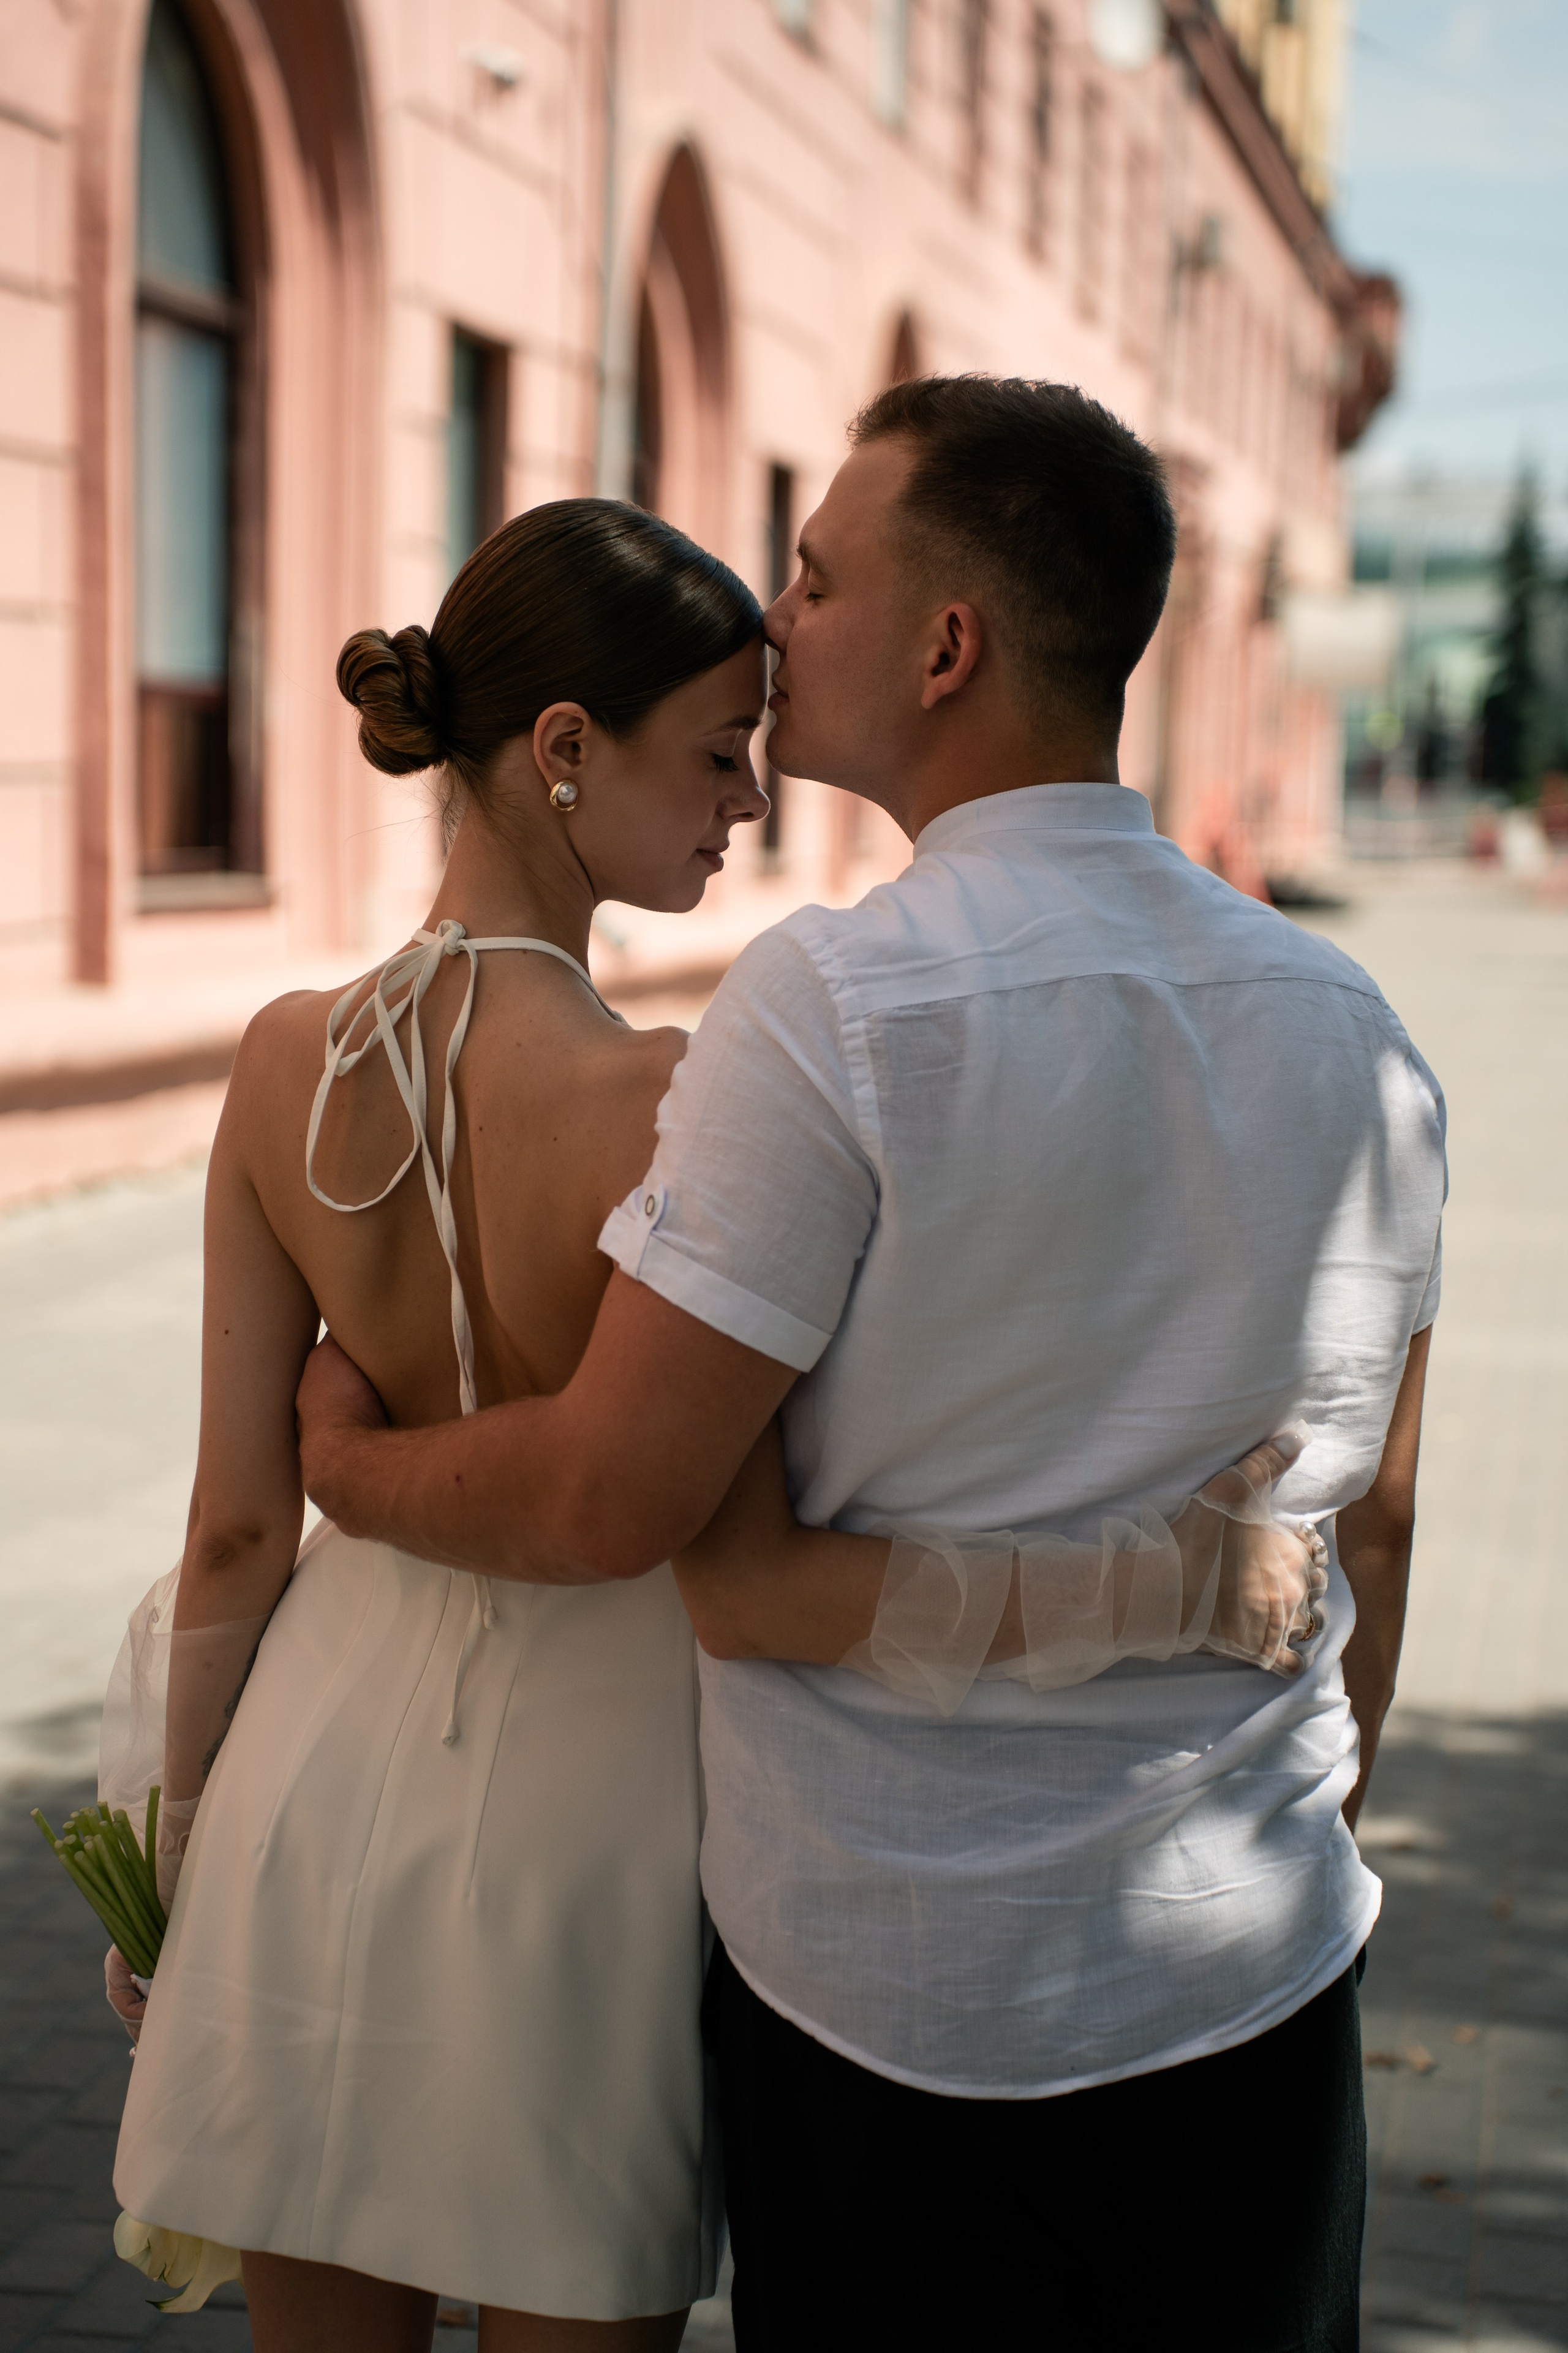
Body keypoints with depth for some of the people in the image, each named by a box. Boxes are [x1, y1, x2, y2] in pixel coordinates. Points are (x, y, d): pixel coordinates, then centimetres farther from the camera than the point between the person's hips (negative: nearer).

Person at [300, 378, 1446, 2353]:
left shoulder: (836, 1007, -20)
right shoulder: (1351, 1028, -1)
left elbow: (610, 1502, -18)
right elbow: (1372, 1520, 7)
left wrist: (348, 1462, 2)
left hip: (898, 1992, -4)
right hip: (1262, 1971, 5)